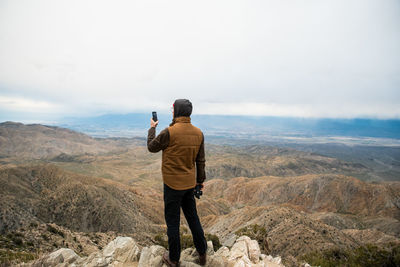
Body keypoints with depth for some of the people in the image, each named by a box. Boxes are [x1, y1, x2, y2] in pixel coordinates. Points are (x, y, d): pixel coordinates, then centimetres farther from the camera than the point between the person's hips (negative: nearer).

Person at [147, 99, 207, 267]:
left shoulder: (169, 132, -20)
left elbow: (151, 147, -3)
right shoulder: (198, 133, -2)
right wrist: (200, 180, 18)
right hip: (190, 183, 6)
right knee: (192, 217, 21)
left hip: (173, 184, -6)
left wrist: (152, 128, 12)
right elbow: (201, 160, 6)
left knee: (172, 222, 10)